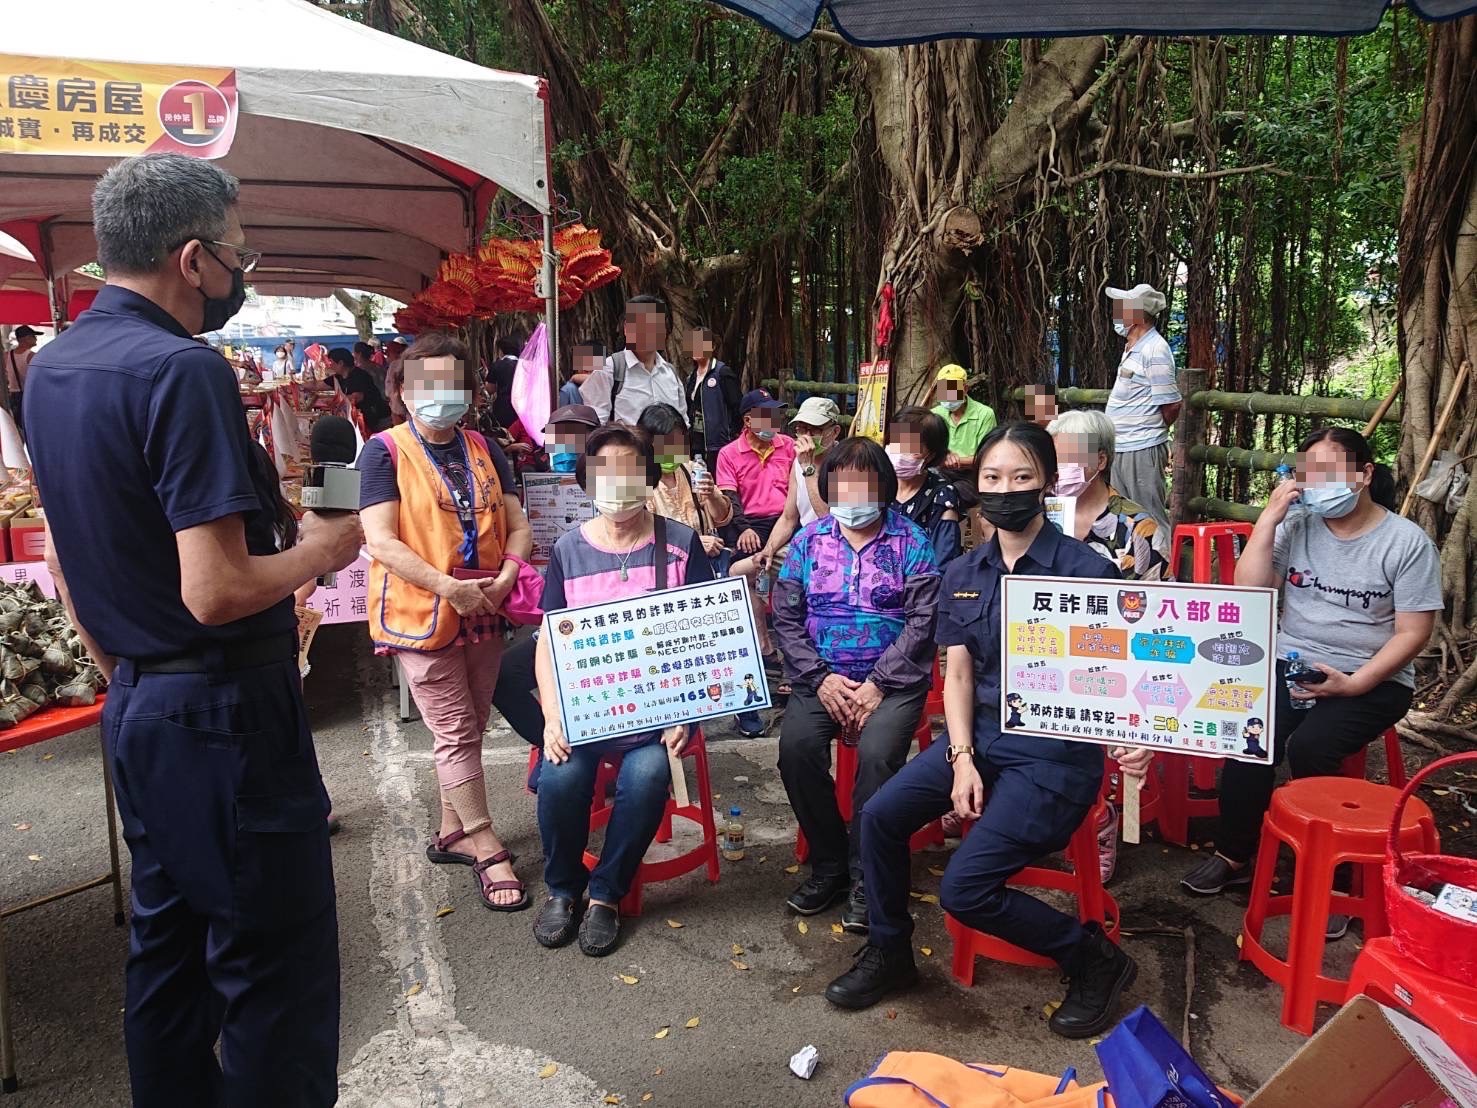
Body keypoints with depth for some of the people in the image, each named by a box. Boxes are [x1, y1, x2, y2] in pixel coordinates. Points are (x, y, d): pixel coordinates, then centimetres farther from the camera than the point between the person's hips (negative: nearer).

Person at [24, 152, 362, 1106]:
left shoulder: (50, 368, 9)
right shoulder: (184, 371, -20)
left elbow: (67, 563, 17)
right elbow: (215, 592, -26)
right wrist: (323, 549, -9)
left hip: (135, 707, 10)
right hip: (225, 711, -9)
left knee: (168, 947, 20)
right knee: (276, 963, 3)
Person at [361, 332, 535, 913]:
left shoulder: (484, 450, 9)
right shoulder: (385, 451, -6)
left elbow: (518, 526, 8)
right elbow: (382, 542, -14)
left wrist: (503, 579, -11)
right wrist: (448, 588, -22)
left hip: (484, 614, 6)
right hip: (422, 616, -5)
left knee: (466, 730, 15)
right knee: (456, 734, -1)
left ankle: (451, 833, 31)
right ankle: (487, 850, 9)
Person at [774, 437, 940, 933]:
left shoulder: (911, 541, 2)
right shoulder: (808, 541, 8)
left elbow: (922, 619, -6)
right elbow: (785, 618, 3)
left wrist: (877, 685, -15)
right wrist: (820, 679, -10)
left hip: (893, 678, -2)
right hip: (822, 675, 3)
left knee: (877, 752, -30)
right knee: (796, 745, -25)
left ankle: (864, 874, -7)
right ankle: (828, 862, -3)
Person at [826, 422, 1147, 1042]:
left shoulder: (1083, 570, -10)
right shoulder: (962, 574, 7)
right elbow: (958, 676, 7)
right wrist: (962, 758, -6)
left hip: (1055, 752, -6)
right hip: (982, 735, 6)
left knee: (964, 889, -15)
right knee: (879, 813, -11)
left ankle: (1094, 959, 9)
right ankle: (888, 952, 13)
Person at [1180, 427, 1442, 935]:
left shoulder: (1408, 542, -6)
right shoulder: (1296, 526, 2)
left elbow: (1412, 632, -6)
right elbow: (1248, 592, -6)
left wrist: (1353, 684, -18)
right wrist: (1270, 516, -11)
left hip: (1372, 680, -3)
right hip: (1290, 664, 3)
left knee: (1310, 745, -29)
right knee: (1251, 737, -24)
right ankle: (1234, 855, -5)